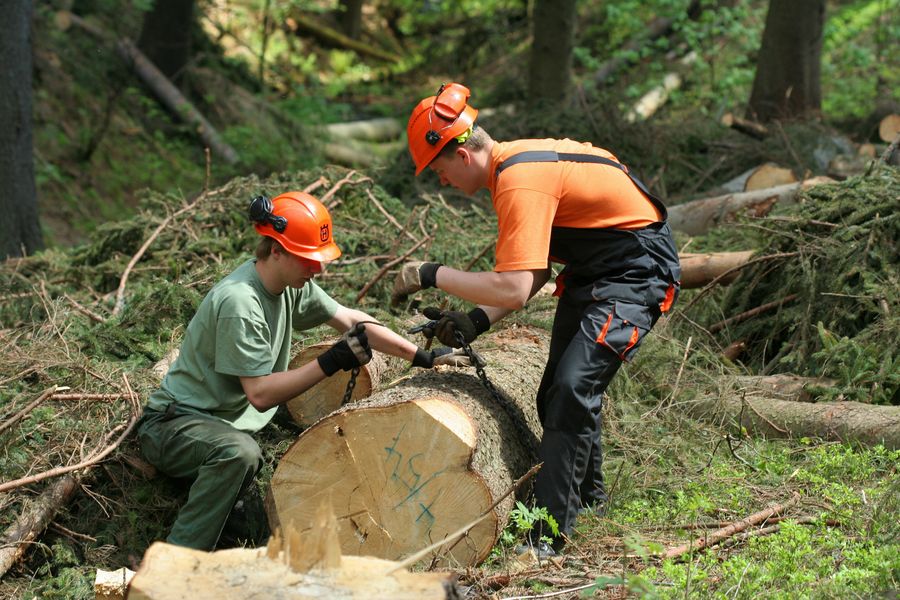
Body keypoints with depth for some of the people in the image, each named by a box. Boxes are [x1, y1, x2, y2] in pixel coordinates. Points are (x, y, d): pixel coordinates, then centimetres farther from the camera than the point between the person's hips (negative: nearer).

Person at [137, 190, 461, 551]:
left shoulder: (291, 285, 1)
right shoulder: (240, 302, -26)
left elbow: (350, 320, 10)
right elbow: (260, 393, -27)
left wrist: (421, 357, 7)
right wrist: (331, 363, -31)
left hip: (224, 424, 9)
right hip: (171, 426, -9)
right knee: (240, 453, -38)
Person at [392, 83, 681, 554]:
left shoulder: (521, 183, -28)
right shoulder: (514, 162, 2)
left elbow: (513, 288, -35)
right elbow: (536, 268, 5)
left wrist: (432, 275, -24)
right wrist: (476, 322, -5)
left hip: (638, 272, -11)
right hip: (589, 269, 11)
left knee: (573, 388, -22)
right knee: (556, 393, 16)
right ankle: (588, 494, 39)